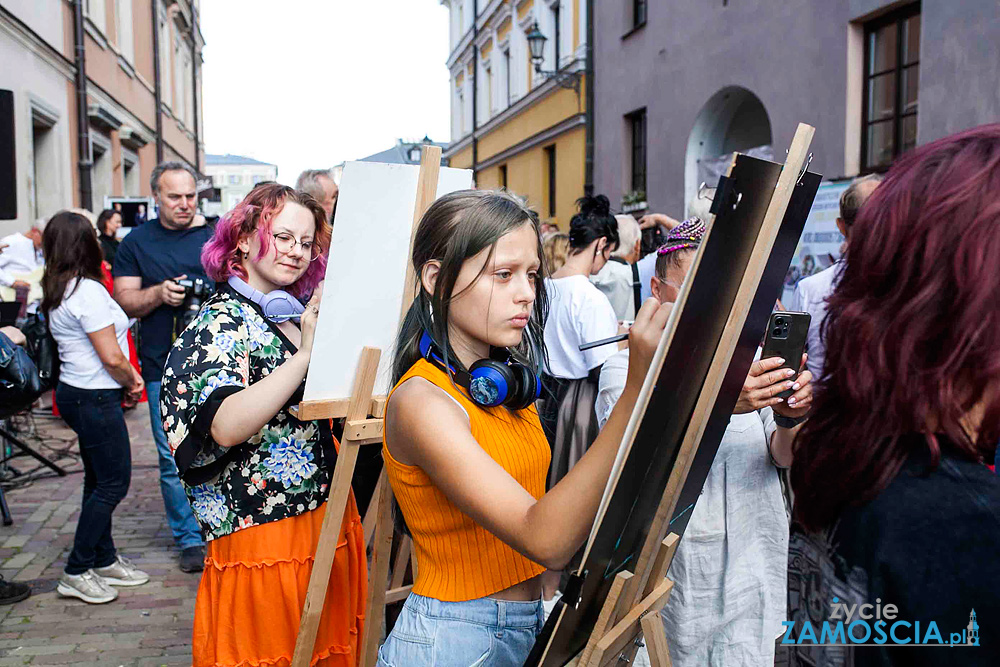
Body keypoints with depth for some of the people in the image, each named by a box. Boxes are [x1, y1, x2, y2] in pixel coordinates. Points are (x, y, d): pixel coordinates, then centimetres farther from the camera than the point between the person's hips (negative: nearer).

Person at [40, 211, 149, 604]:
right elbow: (111, 357, -20)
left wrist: (128, 378, 5)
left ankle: (105, 561, 28)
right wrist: (132, 383, -3)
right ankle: (76, 574, 7)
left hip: (74, 392, 10)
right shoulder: (88, 291, -19)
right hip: (95, 399, -10)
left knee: (99, 481, 17)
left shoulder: (57, 291, 11)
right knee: (114, 483, -1)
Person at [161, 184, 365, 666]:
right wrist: (305, 354, -30)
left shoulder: (296, 314, 11)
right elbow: (226, 427, -28)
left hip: (325, 515, 8)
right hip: (265, 531, -7)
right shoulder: (221, 323, -12)